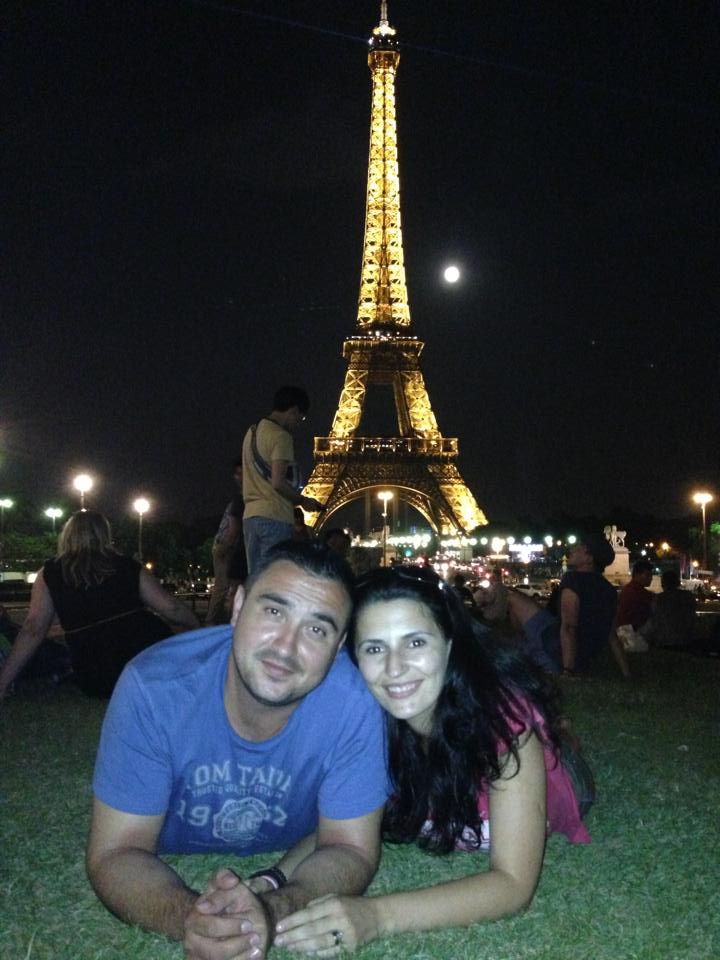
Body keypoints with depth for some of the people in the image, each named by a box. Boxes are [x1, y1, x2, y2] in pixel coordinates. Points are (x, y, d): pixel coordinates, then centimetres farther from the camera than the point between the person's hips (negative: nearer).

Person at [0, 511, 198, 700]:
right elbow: (170, 608, 10)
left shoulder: (50, 574, 11)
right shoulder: (127, 567, 13)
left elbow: (33, 630, 4)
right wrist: (197, 628, 28)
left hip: (99, 681, 0)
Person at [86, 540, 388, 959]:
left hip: (290, 867, 0)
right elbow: (117, 854, -22)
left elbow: (351, 850, -18)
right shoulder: (153, 687, -29)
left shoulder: (354, 702, -28)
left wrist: (270, 909, -39)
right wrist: (188, 916, -44)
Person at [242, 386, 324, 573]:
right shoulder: (281, 436, -9)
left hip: (249, 516, 9)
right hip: (275, 516, -9)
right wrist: (303, 500, -2)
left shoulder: (252, 431, 18)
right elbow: (278, 482, -17)